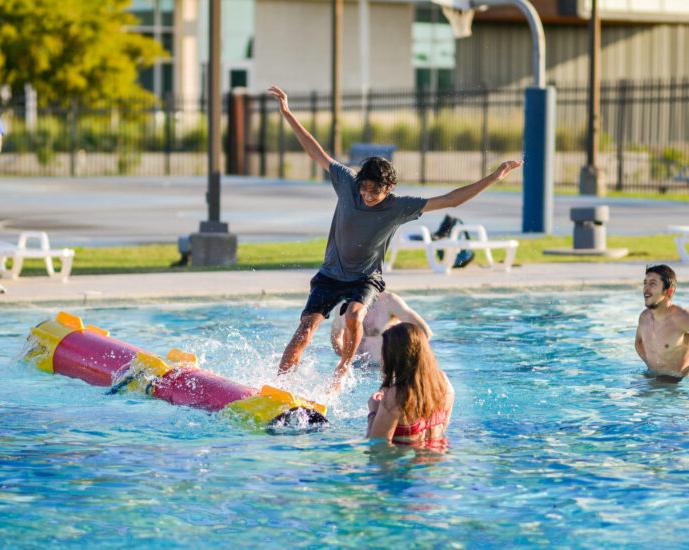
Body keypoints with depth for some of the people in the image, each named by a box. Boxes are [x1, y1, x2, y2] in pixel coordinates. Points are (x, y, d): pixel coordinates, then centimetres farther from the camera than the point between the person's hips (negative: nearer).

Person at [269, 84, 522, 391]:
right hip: (331, 274, 1)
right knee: (305, 330, -15)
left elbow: (450, 200, -16)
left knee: (354, 315, -32)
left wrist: (494, 178, -23)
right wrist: (287, 113, -3)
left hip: (366, 279, -1)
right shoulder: (347, 184, -12)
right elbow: (315, 152, -4)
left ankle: (343, 369, -7)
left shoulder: (399, 208, -16)